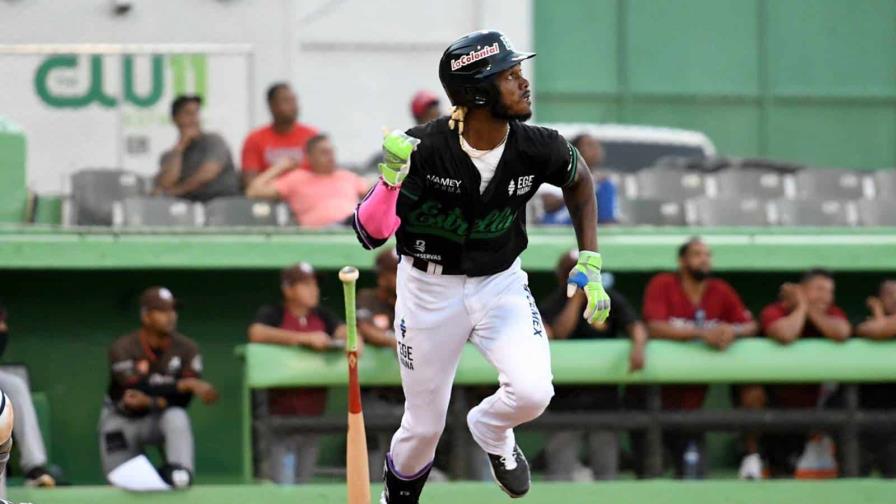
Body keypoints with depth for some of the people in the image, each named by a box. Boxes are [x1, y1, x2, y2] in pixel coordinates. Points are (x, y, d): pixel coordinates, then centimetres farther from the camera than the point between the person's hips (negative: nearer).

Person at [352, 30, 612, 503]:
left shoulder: (537, 149, -17)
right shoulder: (423, 148, -26)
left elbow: (579, 178, 8)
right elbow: (370, 235, -29)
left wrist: (589, 263, 3)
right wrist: (392, 178, -46)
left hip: (500, 286, 2)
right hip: (429, 290, -2)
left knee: (532, 392, -22)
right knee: (425, 427, 8)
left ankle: (490, 430, 15)